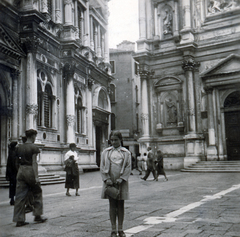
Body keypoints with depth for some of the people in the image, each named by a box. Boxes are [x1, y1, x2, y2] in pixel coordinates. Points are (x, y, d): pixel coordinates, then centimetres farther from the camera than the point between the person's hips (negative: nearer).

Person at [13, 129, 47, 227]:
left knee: (20, 196, 6)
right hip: (30, 170, -6)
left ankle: (19, 220, 7)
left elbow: (19, 161, 12)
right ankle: (37, 216, 18)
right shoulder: (34, 148, -9)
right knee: (37, 193, 11)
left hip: (21, 170, 6)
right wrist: (36, 176, -14)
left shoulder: (20, 147, 10)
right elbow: (34, 162, -14)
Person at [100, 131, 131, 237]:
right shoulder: (106, 152, 6)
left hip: (121, 182, 0)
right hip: (109, 182, 0)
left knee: (120, 205, 6)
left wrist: (121, 178, -12)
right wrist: (107, 179, -9)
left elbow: (128, 167, 0)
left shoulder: (126, 152, 4)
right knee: (112, 205, 4)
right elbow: (102, 167, 4)